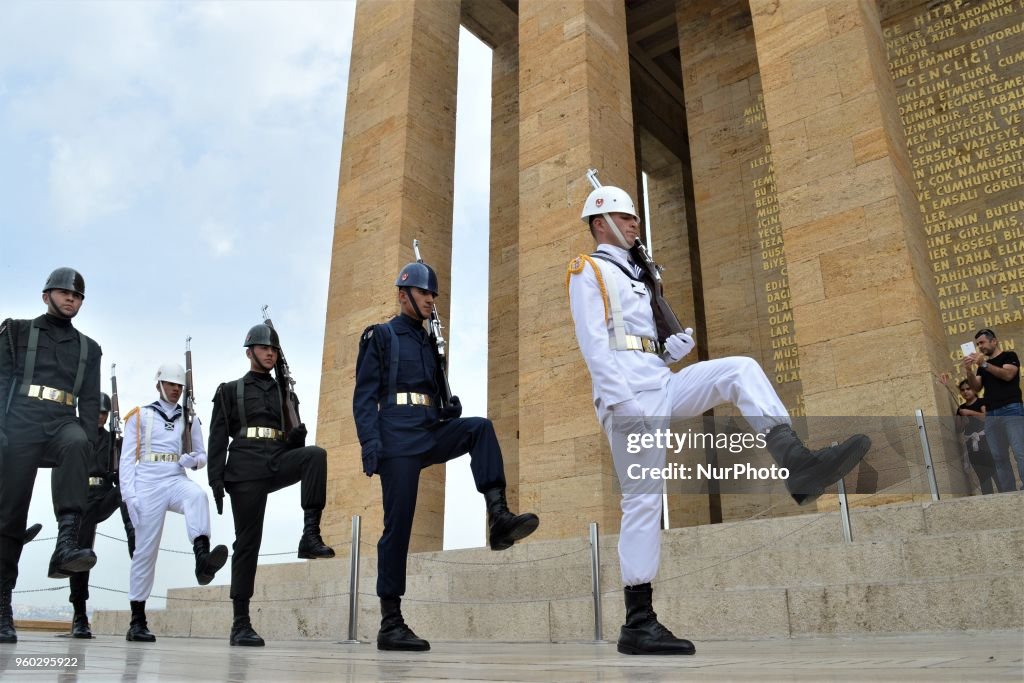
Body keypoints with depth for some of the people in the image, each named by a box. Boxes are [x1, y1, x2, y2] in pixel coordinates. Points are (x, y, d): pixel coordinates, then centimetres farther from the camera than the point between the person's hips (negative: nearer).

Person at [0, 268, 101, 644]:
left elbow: (90, 401, 13)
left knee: (76, 443, -37)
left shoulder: (88, 348, 20)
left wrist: (87, 441, -2)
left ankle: (66, 544, -44)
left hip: (62, 425, 1)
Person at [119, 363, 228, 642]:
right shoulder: (140, 416, 9)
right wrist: (129, 495, -9)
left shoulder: (190, 420, 16)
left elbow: (202, 456, 19)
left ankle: (202, 559, -54)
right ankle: (137, 620, 8)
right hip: (148, 484, -1)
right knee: (146, 550, -2)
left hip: (177, 481, 1)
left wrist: (192, 460, -6)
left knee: (197, 495, -35)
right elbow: (127, 458, 3)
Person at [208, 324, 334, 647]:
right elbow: (218, 438, 4)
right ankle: (241, 624, 2)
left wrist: (298, 435, -3)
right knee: (247, 541, -5)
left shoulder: (283, 393, 21)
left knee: (315, 454, -29)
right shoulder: (230, 391, 12)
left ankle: (310, 535, -29)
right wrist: (215, 480, -8)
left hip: (279, 462, 3)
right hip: (245, 466, -3)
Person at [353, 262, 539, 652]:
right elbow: (364, 396, -5)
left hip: (430, 436, 6)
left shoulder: (428, 343, 23)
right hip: (398, 439, -6)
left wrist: (449, 409, 2)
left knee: (480, 427, -20)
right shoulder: (380, 336, 5)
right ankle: (391, 624, 1)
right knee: (398, 526, -6)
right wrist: (370, 444, -17)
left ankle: (498, 519, -32)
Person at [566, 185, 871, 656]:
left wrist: (676, 347, 4)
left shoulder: (634, 275, 28)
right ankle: (638, 623, -2)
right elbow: (594, 343, -12)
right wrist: (620, 402, -22)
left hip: (661, 384, 8)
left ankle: (797, 466, -24)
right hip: (629, 393, -8)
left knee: (740, 369, -7)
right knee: (643, 498, -9)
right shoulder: (588, 270, 1)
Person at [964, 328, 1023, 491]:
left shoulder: (1009, 356, 8)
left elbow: (1007, 375, -11)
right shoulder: (981, 366, 23)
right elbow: (976, 388, 11)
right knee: (998, 458, -1)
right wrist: (969, 371, -6)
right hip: (991, 415, 6)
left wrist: (984, 364, -17)